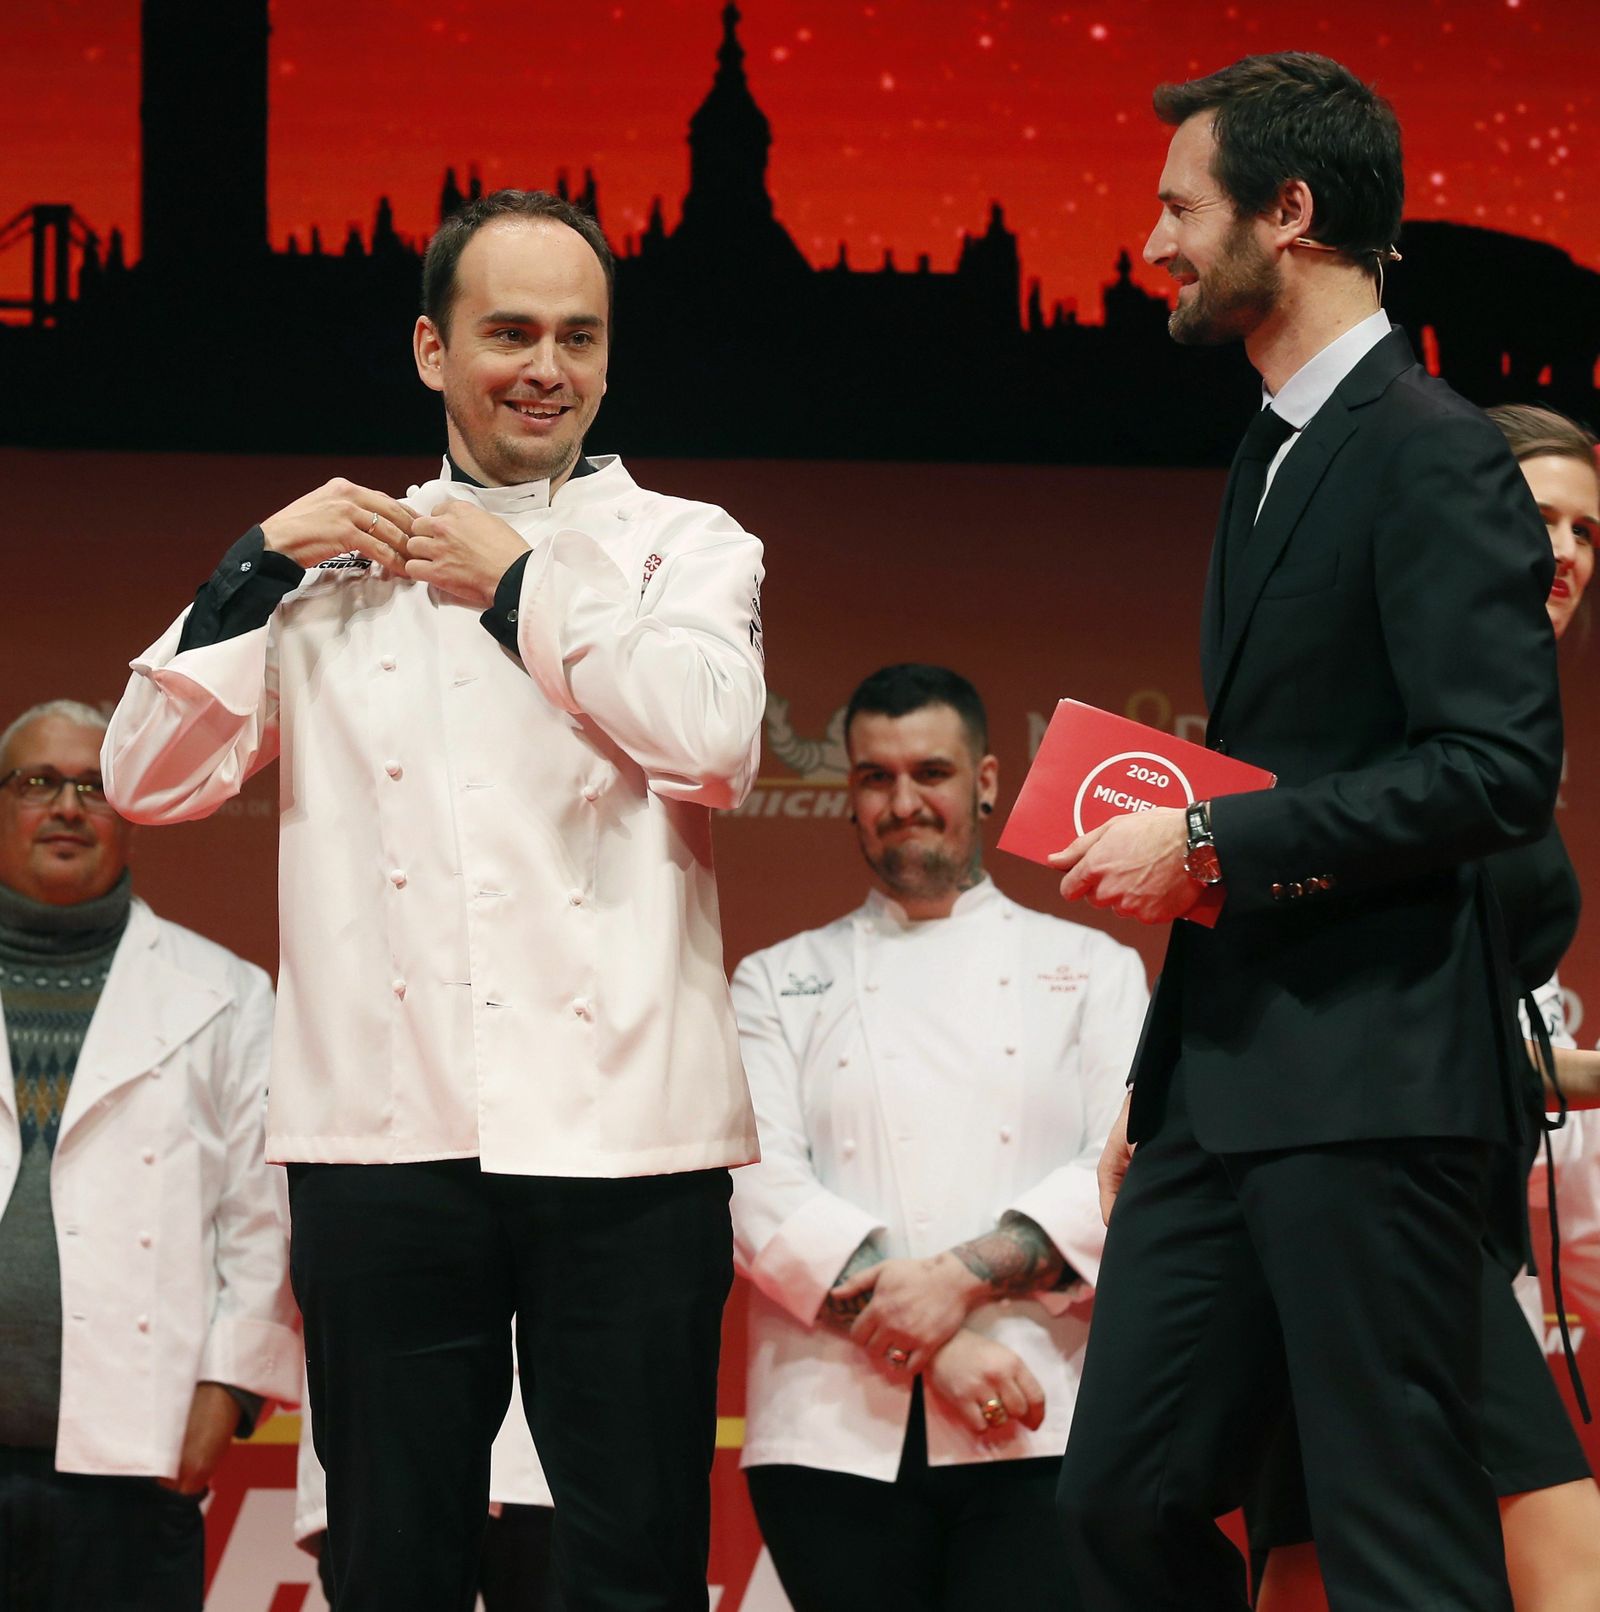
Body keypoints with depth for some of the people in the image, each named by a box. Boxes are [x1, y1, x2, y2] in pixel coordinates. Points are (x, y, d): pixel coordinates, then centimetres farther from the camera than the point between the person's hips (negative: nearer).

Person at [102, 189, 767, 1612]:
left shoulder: (686, 546, 11)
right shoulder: (339, 563, 17)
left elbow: (716, 742, -9)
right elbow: (151, 778, 11)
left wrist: (524, 588, -2)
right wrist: (258, 570, 3)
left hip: (617, 1123, -2)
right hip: (387, 1127, 2)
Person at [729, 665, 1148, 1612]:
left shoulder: (1093, 968, 17)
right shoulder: (779, 984, 17)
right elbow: (758, 1186, 2)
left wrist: (963, 1276, -13)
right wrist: (925, 1340, -11)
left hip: (1039, 1428, -1)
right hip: (838, 1435, 1)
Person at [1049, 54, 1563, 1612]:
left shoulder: (1432, 457, -10)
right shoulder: (1272, 457, 20)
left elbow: (1501, 769, -19)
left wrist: (1211, 842, -16)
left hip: (1370, 1083, -9)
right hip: (1226, 1079, 10)